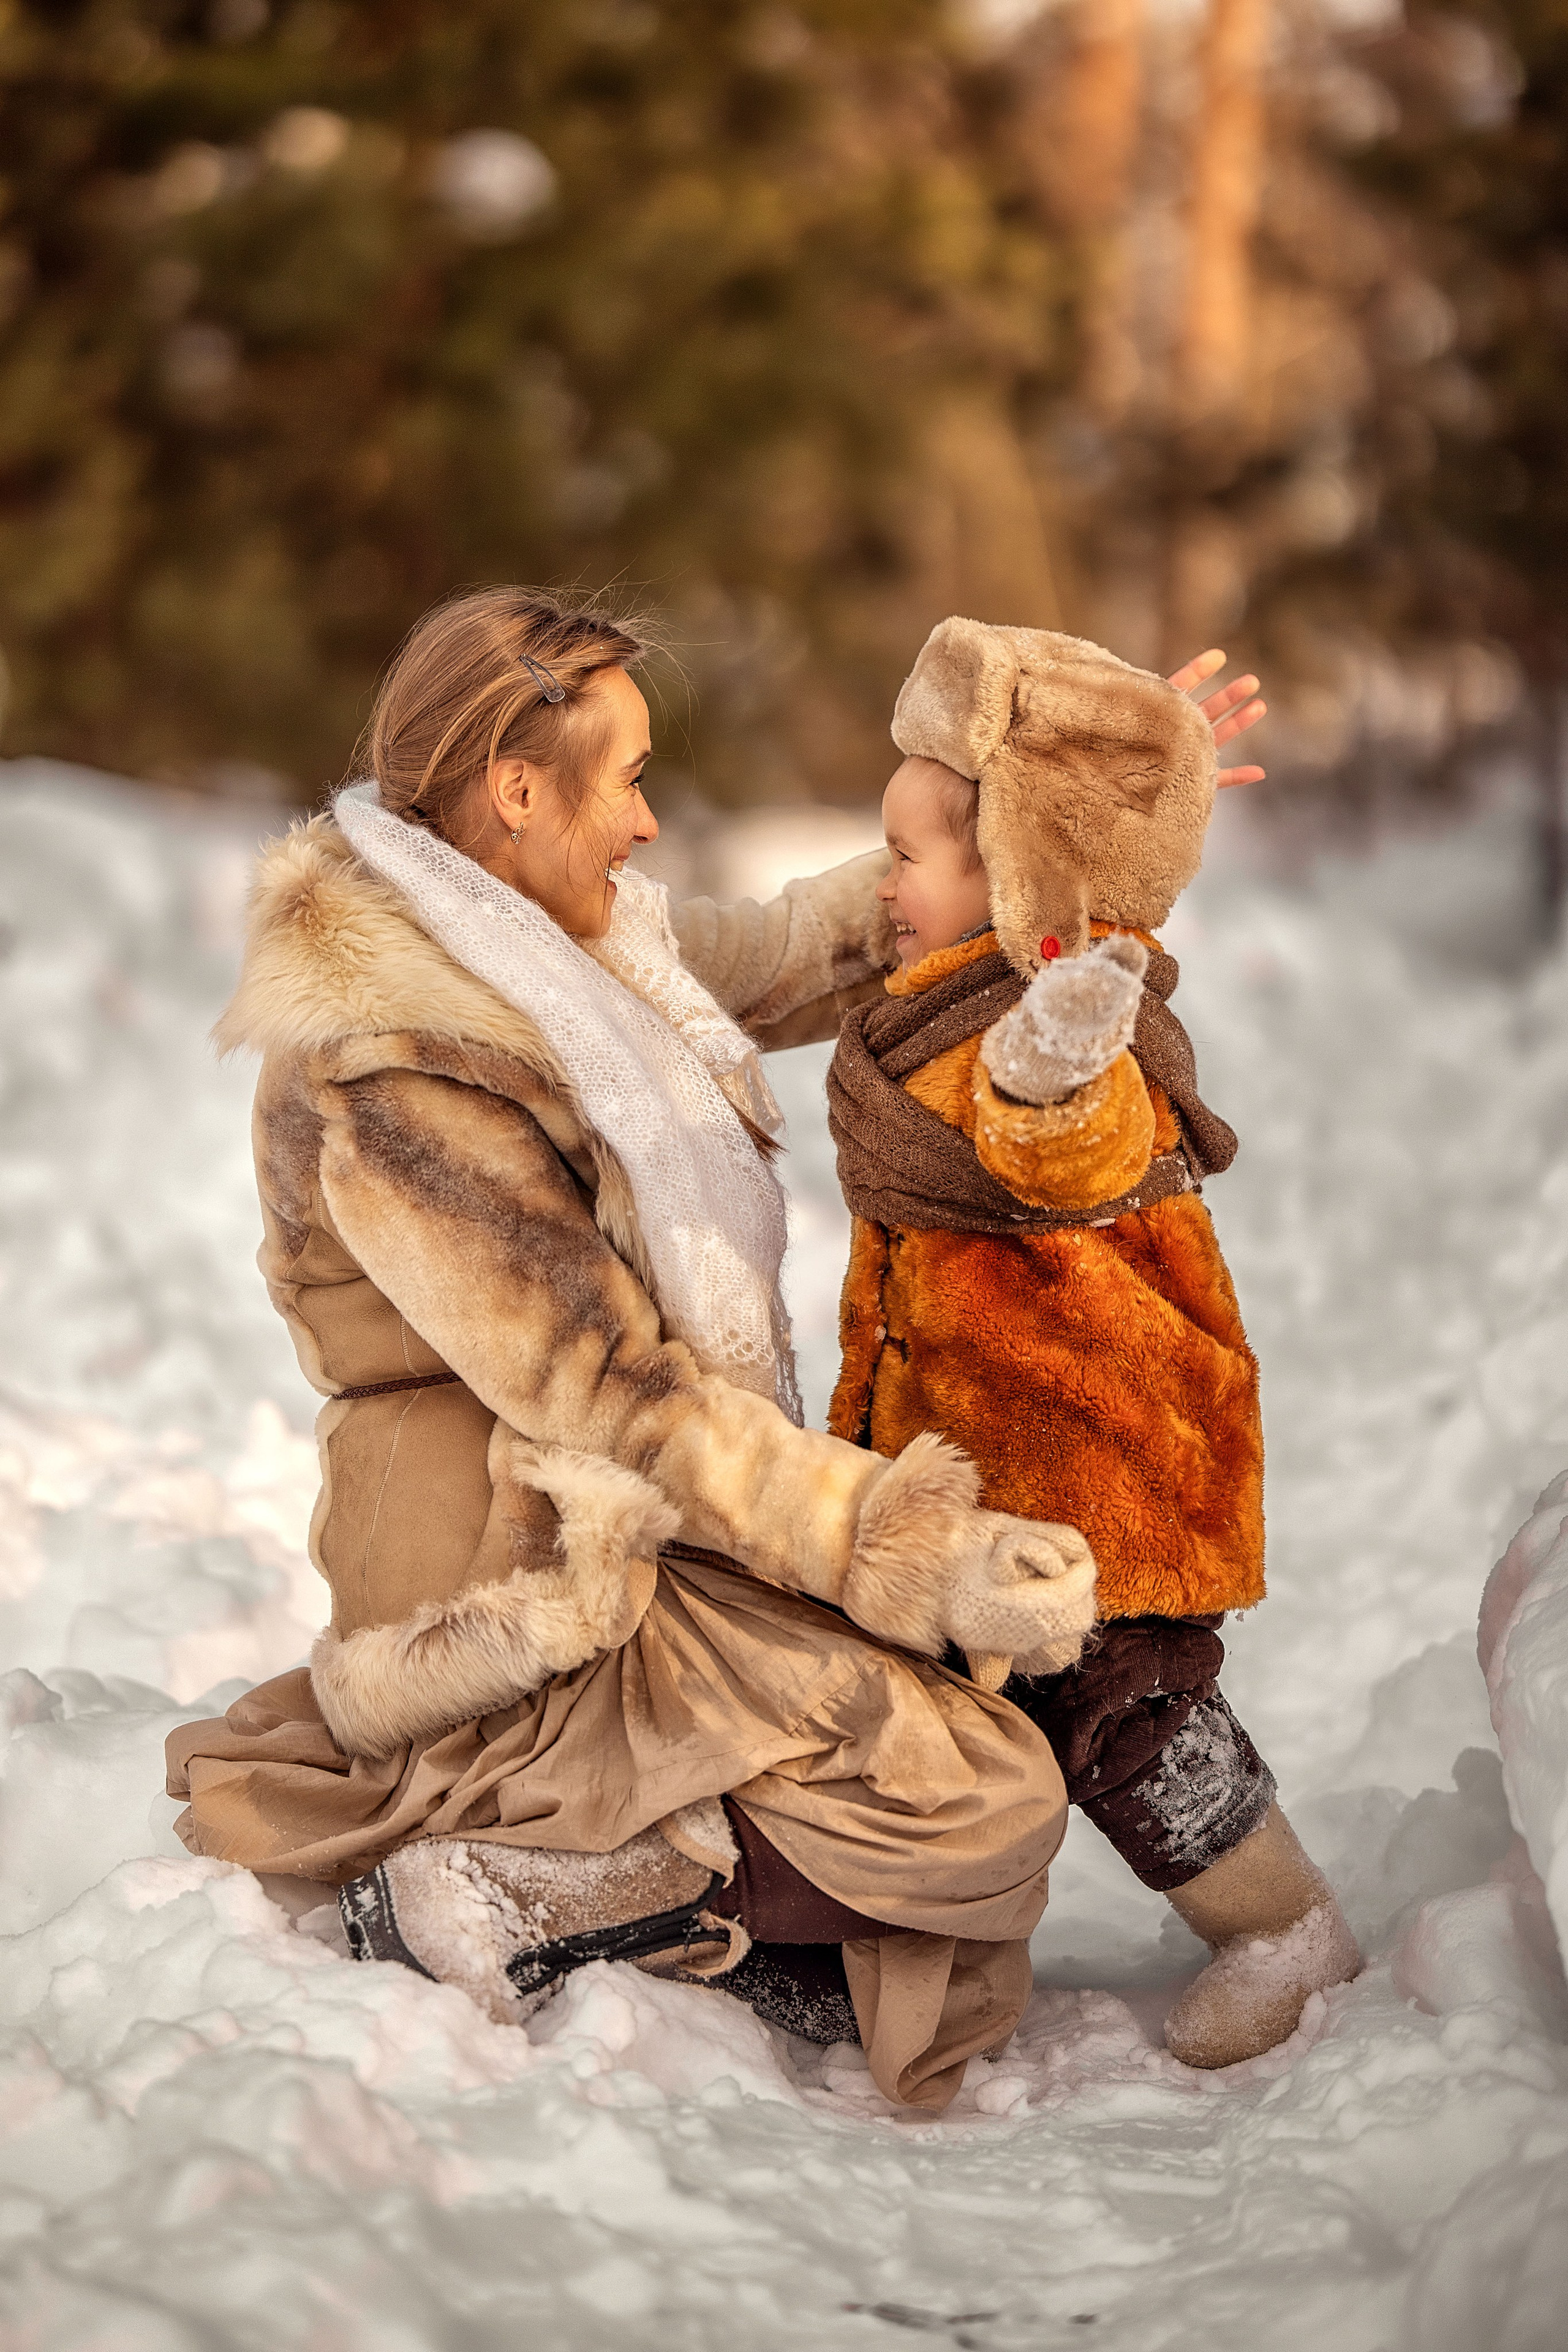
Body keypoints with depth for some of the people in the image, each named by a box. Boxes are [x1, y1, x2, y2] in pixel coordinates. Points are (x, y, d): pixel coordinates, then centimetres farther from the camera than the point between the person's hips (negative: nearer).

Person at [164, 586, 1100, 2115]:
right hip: (534, 1577, -10)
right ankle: (519, 1892, -9)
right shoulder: (394, 1081, -23)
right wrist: (924, 1558, -22)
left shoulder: (534, 943, 5)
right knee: (984, 1807, -17)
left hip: (628, 1527, 10)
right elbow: (621, 1395, -23)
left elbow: (781, 958, 19)